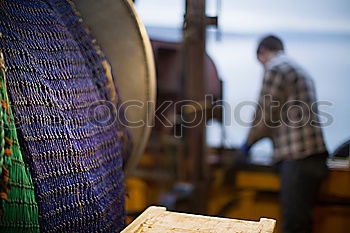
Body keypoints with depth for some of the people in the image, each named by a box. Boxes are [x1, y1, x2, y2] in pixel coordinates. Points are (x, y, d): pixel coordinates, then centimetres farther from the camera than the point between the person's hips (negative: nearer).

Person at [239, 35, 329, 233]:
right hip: (315, 157, 10)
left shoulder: (275, 68, -5)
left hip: (298, 159, -10)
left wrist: (249, 143, 9)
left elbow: (266, 116, -7)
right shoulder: (300, 70, 24)